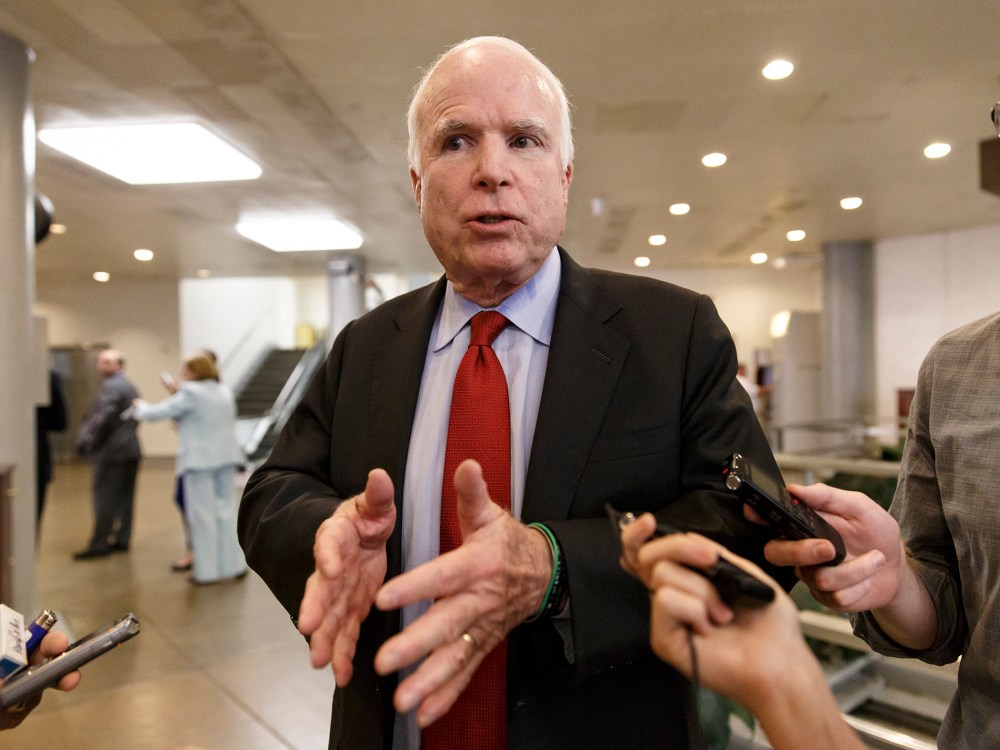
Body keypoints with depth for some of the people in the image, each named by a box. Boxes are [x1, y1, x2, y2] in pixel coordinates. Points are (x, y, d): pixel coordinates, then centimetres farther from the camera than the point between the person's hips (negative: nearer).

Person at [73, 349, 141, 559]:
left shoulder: (110, 386, -13)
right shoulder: (130, 386, 17)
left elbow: (102, 418, -21)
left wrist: (86, 442, -12)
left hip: (112, 451, -9)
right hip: (130, 449, 9)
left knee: (105, 499, -3)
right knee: (124, 497, 10)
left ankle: (100, 544, 2)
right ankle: (122, 540, 15)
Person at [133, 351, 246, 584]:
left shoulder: (190, 393, -9)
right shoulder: (225, 391, 12)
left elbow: (160, 411, -4)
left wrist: (141, 407, 16)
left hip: (200, 460, -6)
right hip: (226, 457, 7)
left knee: (202, 514, 1)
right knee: (227, 508, 11)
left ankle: (207, 569, 7)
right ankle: (233, 563, 15)